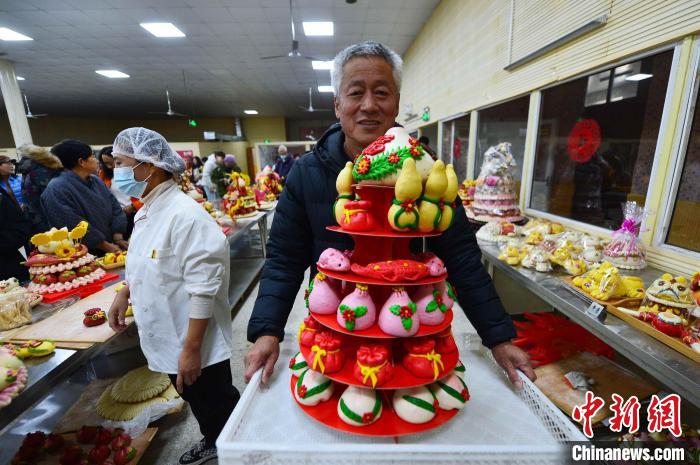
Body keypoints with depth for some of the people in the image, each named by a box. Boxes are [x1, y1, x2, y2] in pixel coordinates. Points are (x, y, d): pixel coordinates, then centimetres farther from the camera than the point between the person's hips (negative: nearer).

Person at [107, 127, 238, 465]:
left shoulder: (185, 215, -25)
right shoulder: (147, 211, 5)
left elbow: (203, 288, -26)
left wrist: (191, 349, -23)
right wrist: (124, 294, 15)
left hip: (195, 346, -9)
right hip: (167, 339, 9)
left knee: (219, 406, 13)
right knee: (196, 401, 28)